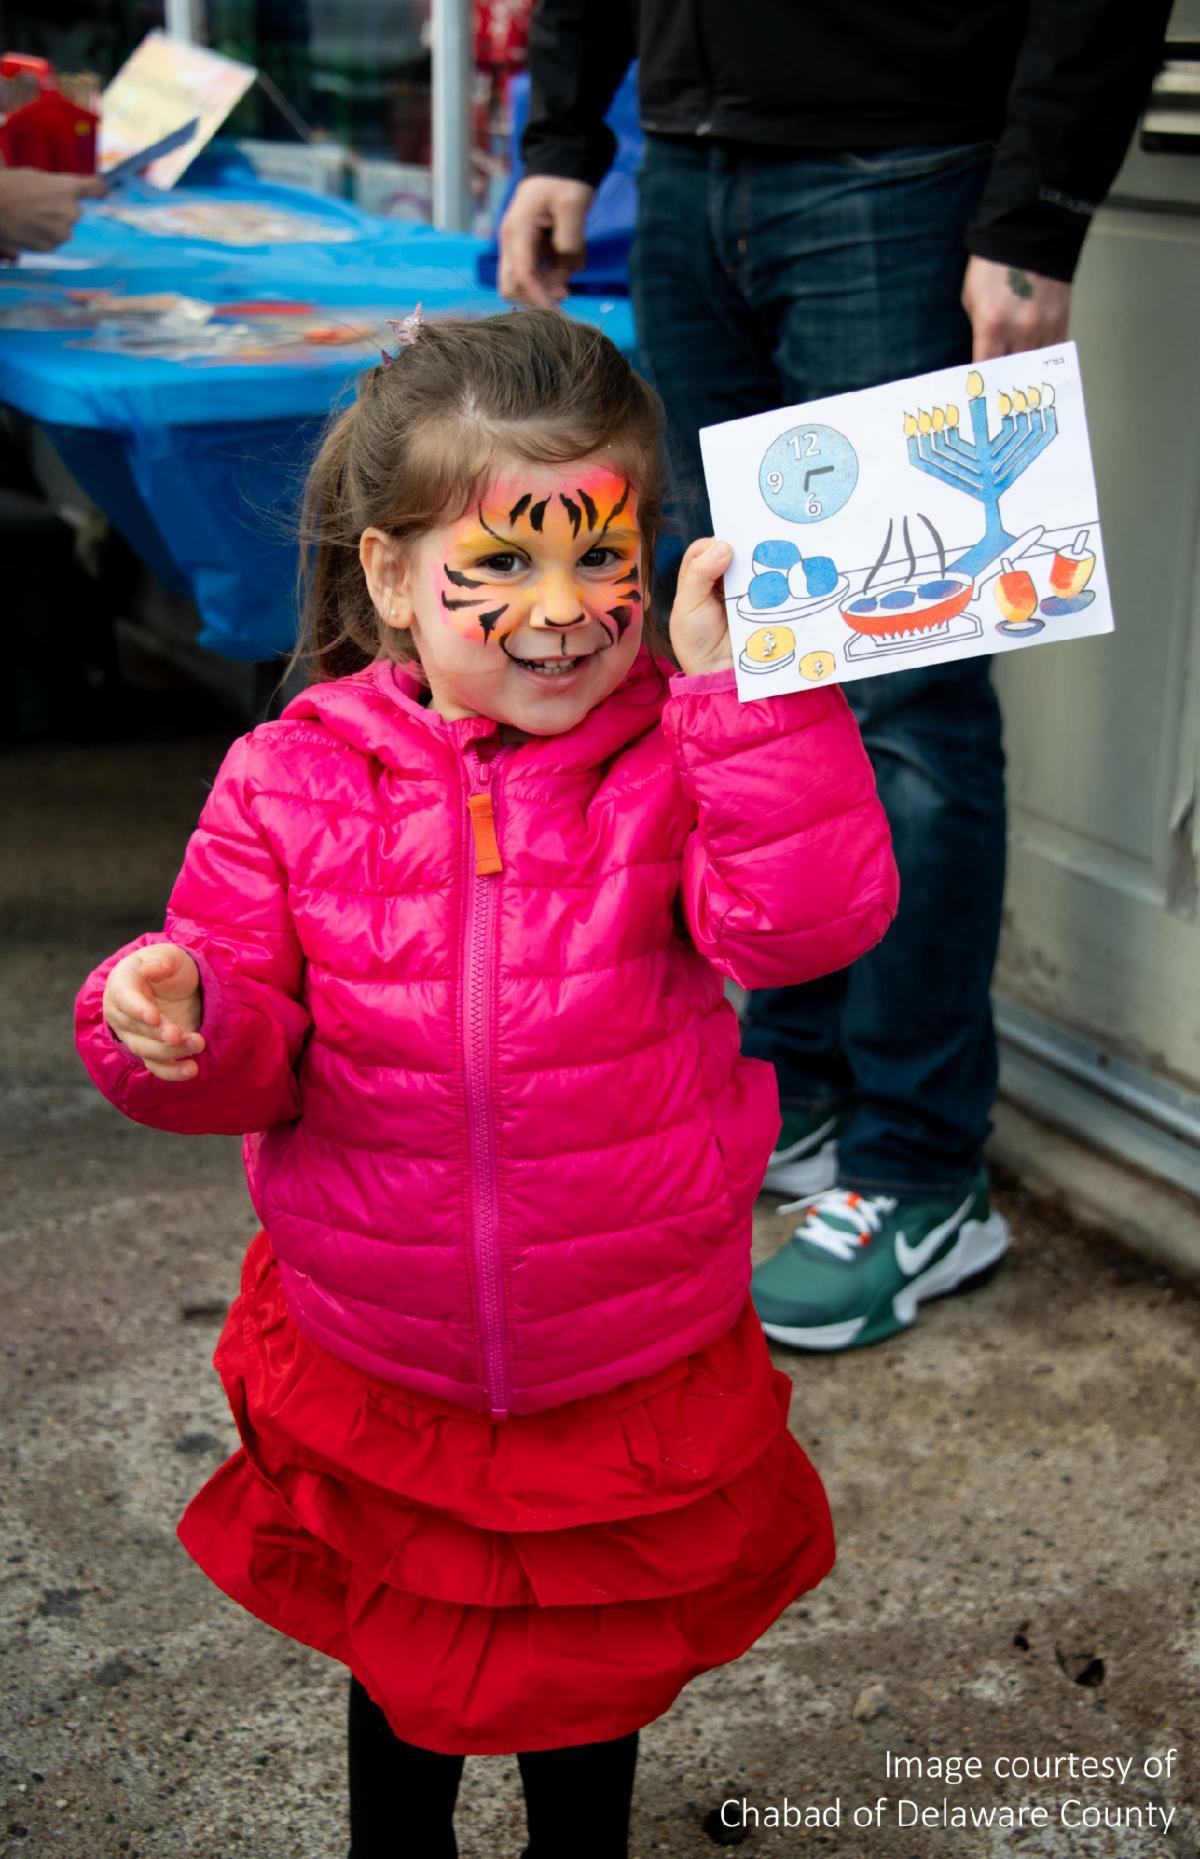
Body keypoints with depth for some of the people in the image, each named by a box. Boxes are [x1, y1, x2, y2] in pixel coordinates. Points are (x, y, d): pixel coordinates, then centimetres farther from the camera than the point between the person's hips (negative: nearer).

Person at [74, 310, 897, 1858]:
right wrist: (173, 1026, -31)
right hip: (375, 1369, 1)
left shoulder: (682, 759, -12)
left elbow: (806, 919, -28)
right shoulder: (295, 784, -12)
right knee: (400, 1663, 26)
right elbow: (254, 1059, -9)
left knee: (595, 1660, 24)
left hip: (632, 1366, 0)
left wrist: (745, 688, -33)